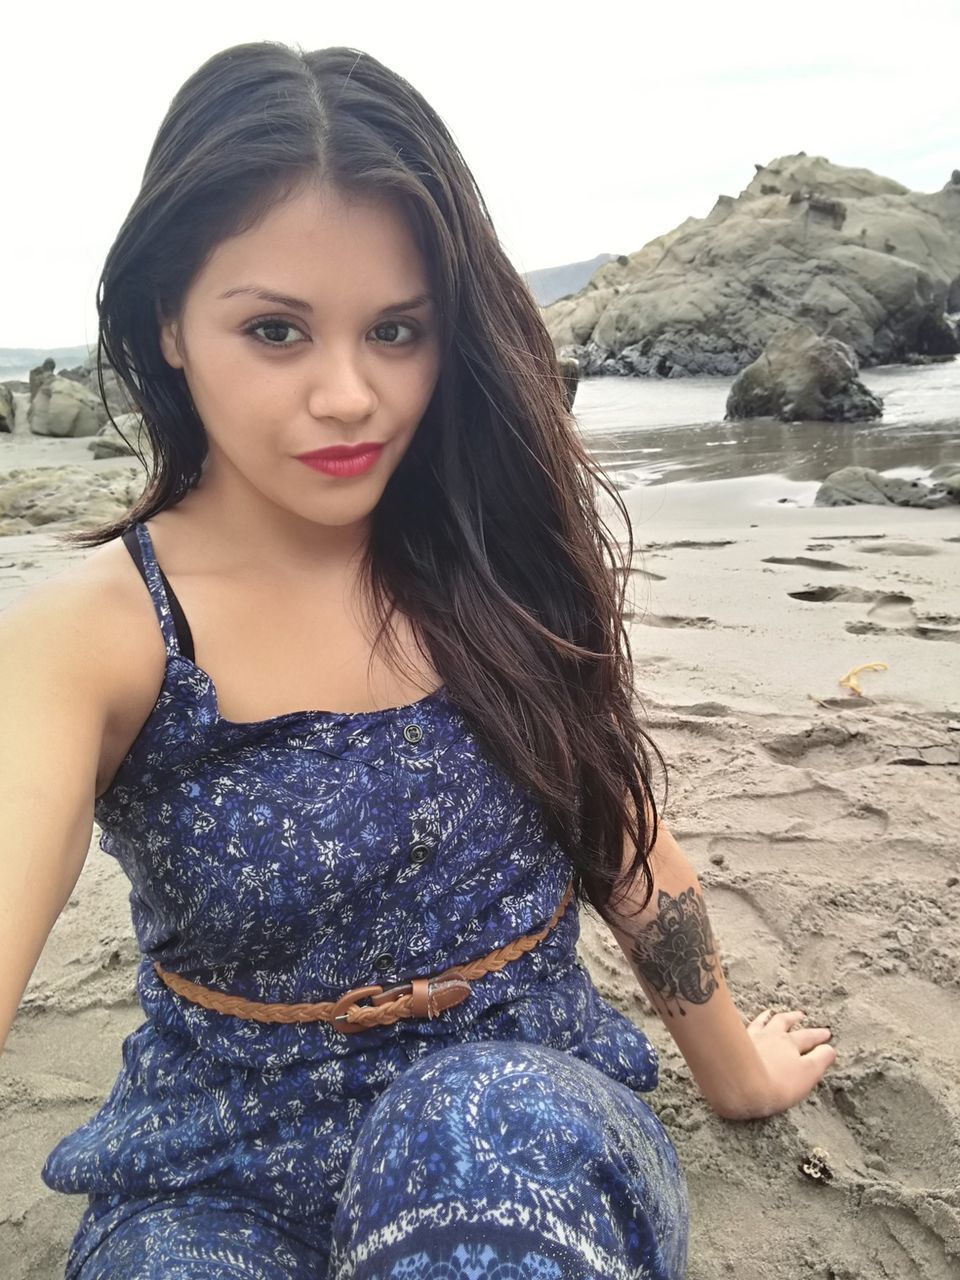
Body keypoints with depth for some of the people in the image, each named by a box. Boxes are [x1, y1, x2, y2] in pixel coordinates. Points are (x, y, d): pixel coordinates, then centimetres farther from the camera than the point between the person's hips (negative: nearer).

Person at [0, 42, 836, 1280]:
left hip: (538, 1135, 0)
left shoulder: (501, 558, -5)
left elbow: (623, 835, 5)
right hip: (226, 1171, 1)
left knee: (490, 1126, -33)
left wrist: (734, 1070, 20)